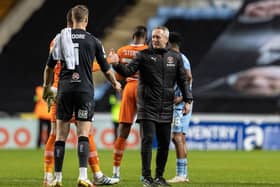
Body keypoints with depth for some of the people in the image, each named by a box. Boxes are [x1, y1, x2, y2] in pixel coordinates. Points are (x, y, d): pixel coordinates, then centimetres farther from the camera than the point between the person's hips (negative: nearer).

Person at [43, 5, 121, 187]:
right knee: (83, 134, -3)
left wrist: (47, 87, 28)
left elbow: (49, 66, 11)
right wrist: (116, 84, 30)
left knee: (61, 135, 7)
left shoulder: (61, 37, 6)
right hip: (85, 89, -1)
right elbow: (106, 69, 10)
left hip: (64, 89, 1)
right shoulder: (93, 41, 3)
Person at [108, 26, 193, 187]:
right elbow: (128, 71, -8)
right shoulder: (144, 55, 1)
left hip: (166, 109, 3)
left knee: (164, 143, 6)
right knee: (147, 140, -9)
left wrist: (188, 100, 6)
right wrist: (117, 64, -26)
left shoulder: (175, 57, 9)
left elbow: (183, 80, 13)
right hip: (147, 107, -3)